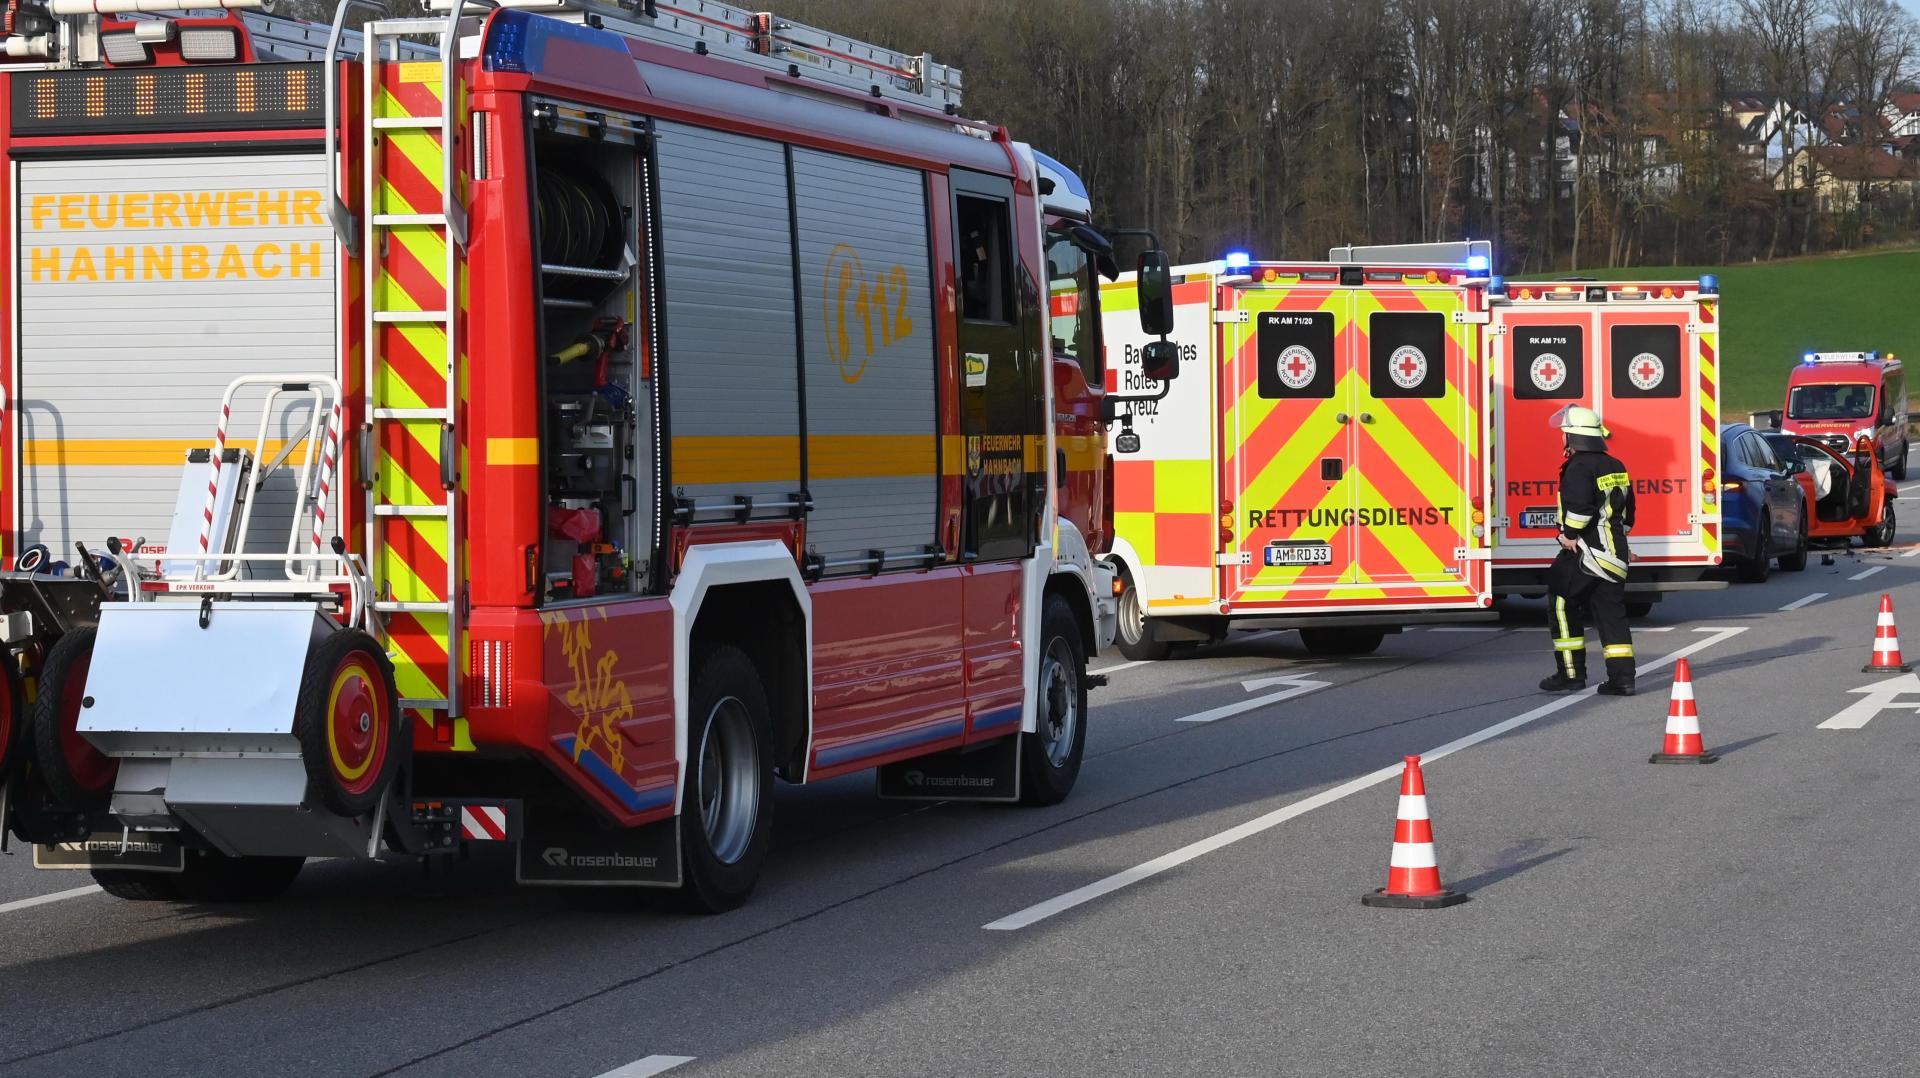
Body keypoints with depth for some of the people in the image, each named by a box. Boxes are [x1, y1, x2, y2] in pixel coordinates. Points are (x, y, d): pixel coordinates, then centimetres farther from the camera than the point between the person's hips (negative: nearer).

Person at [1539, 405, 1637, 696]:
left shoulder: (1579, 467, -14)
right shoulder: (1616, 467, 14)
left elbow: (1580, 505, -28)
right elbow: (1627, 512, 21)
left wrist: (1570, 535, -15)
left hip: (1584, 552, -8)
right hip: (1615, 553, 8)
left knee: (1562, 605, 5)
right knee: (1612, 613, 8)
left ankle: (1571, 673, 3)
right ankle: (1622, 677, 1)